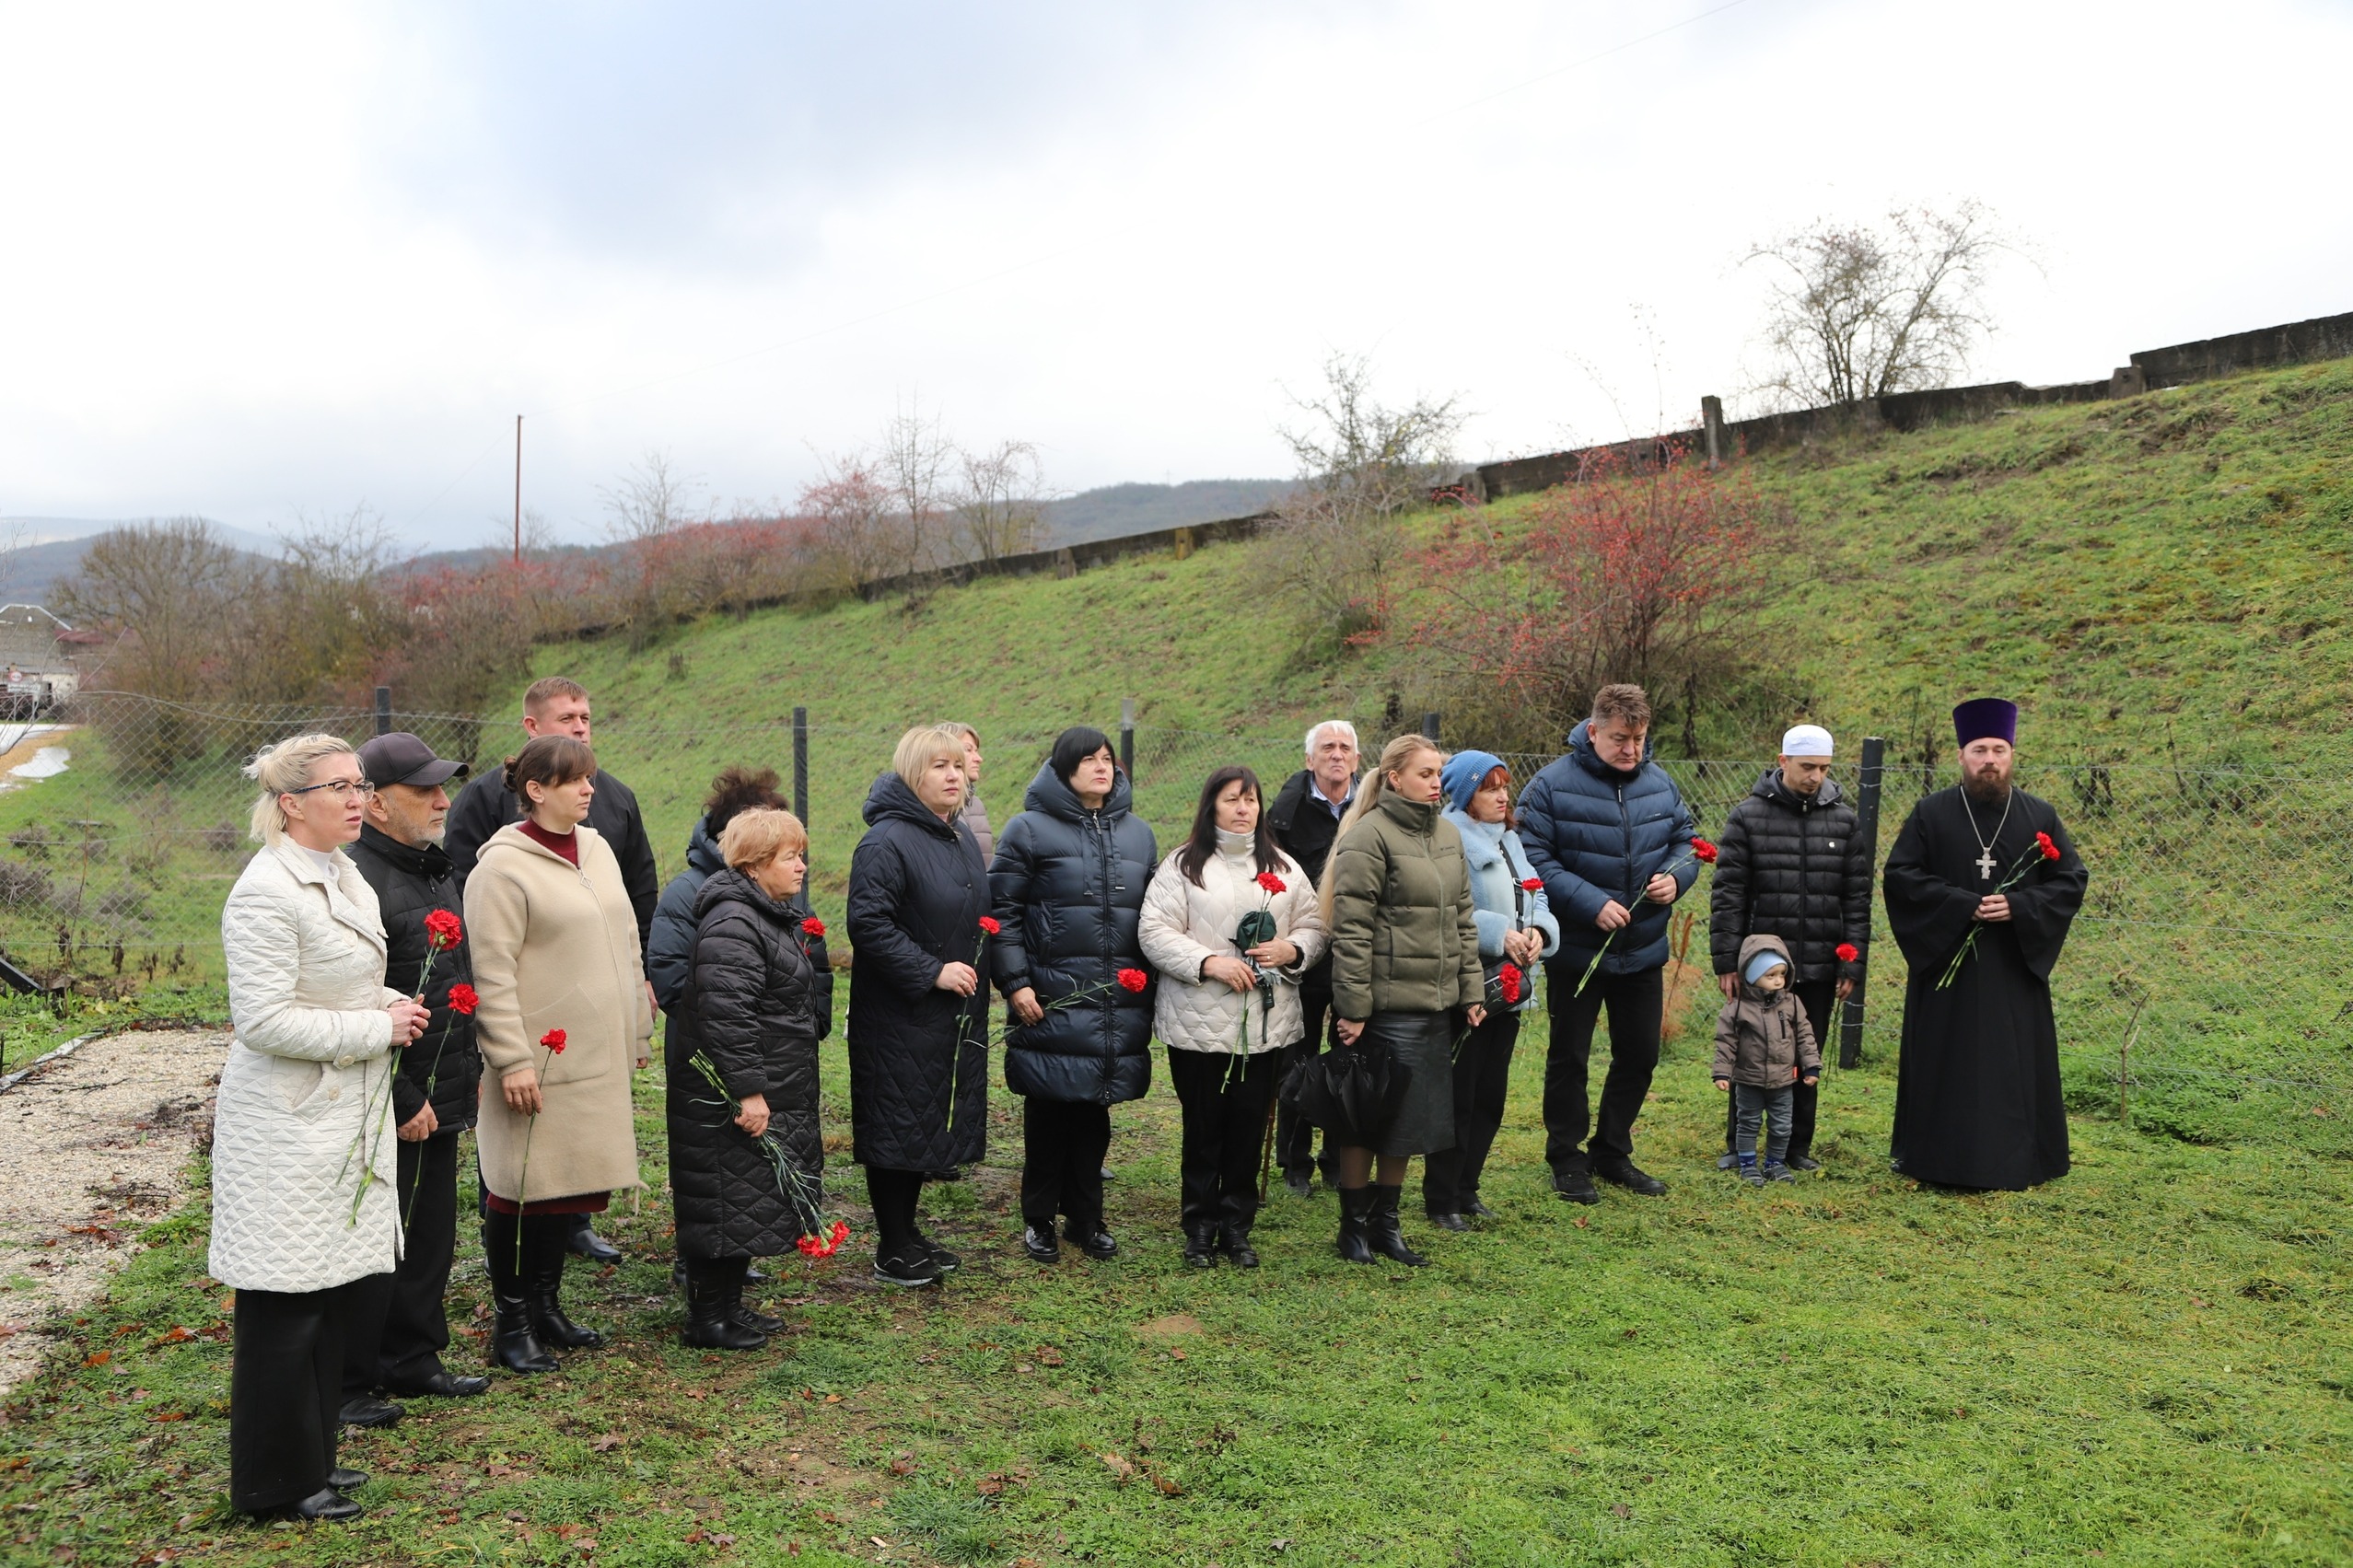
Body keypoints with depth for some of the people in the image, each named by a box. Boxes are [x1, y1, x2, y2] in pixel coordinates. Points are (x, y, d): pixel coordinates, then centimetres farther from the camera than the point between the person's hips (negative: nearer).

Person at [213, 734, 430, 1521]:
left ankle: (313, 1455, 29)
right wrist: (376, 1030, -16)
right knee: (286, 1305, 1)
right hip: (288, 1125, -9)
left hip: (347, 1113, 9)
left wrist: (391, 1006, 5)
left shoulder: (345, 877, 11)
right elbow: (265, 1021, -22)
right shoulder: (266, 893, -18)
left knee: (339, 1294, 15)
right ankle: (278, 1483, 15)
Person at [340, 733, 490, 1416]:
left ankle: (413, 1360, 31)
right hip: (390, 1108, -9)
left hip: (441, 1100, 9)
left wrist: (470, 1066, 19)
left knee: (431, 1235, 18)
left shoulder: (436, 869, 13)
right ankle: (347, 1383, 16)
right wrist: (402, 1101, -20)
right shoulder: (359, 880, -19)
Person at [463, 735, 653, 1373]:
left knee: (572, 1180, 14)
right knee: (524, 1187, 2)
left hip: (598, 1057, 7)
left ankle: (545, 1306, 28)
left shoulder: (596, 848, 12)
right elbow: (491, 975, -15)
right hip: (540, 1058, -7)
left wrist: (638, 1027, 18)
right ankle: (510, 1322, 15)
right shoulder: (502, 867, -12)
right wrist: (512, 1060, -18)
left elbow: (626, 943, 19)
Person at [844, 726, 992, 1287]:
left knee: (932, 1124, 15)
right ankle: (892, 1250, 11)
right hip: (899, 1016, -8)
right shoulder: (886, 842, -16)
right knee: (898, 1125, 0)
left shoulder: (962, 837, 12)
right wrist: (932, 971, -21)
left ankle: (908, 1231, 27)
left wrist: (976, 971, 13)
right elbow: (868, 924, -22)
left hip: (956, 1015, 8)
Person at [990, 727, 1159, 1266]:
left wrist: (1150, 983, 15)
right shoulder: (1029, 830, -2)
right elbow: (1003, 911, -4)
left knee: (1095, 1112, 11)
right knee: (1048, 1113, 4)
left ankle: (1086, 1217, 23)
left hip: (1119, 1005, 4)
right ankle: (1039, 1220, 18)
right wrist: (1015, 982, -11)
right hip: (1051, 1002, -4)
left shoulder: (1138, 834, 13)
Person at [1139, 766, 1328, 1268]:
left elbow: (1313, 927, 14)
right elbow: (1154, 932, -6)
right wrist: (1209, 963, -17)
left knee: (1249, 1127, 7)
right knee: (1204, 1128, 4)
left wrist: (1291, 950, -7)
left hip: (1267, 1022, 3)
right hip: (1199, 1023, -3)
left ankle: (1237, 1227, 20)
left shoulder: (1284, 869, 14)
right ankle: (1199, 1228, 18)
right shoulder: (1183, 866, 0)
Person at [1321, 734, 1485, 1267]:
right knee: (1367, 1118, 3)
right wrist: (1353, 1007, -16)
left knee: (1412, 1119, 13)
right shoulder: (1369, 836, -11)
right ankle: (1353, 1225, 18)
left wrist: (1471, 989, 13)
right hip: (1387, 1005, -7)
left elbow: (1463, 918, 18)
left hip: (1437, 1004, 7)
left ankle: (1385, 1221, 26)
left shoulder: (1447, 834, 13)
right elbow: (1351, 929, -14)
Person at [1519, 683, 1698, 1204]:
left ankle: (1612, 1152, 31)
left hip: (1644, 950, 5)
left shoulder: (1660, 784, 2)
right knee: (1568, 1058, 7)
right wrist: (1591, 903, -24)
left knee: (1639, 1055, 14)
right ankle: (1567, 1160, 21)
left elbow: (1686, 841, 12)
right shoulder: (1552, 785, -14)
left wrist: (1676, 876, -10)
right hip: (1577, 950, -5)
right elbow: (1534, 860, -17)